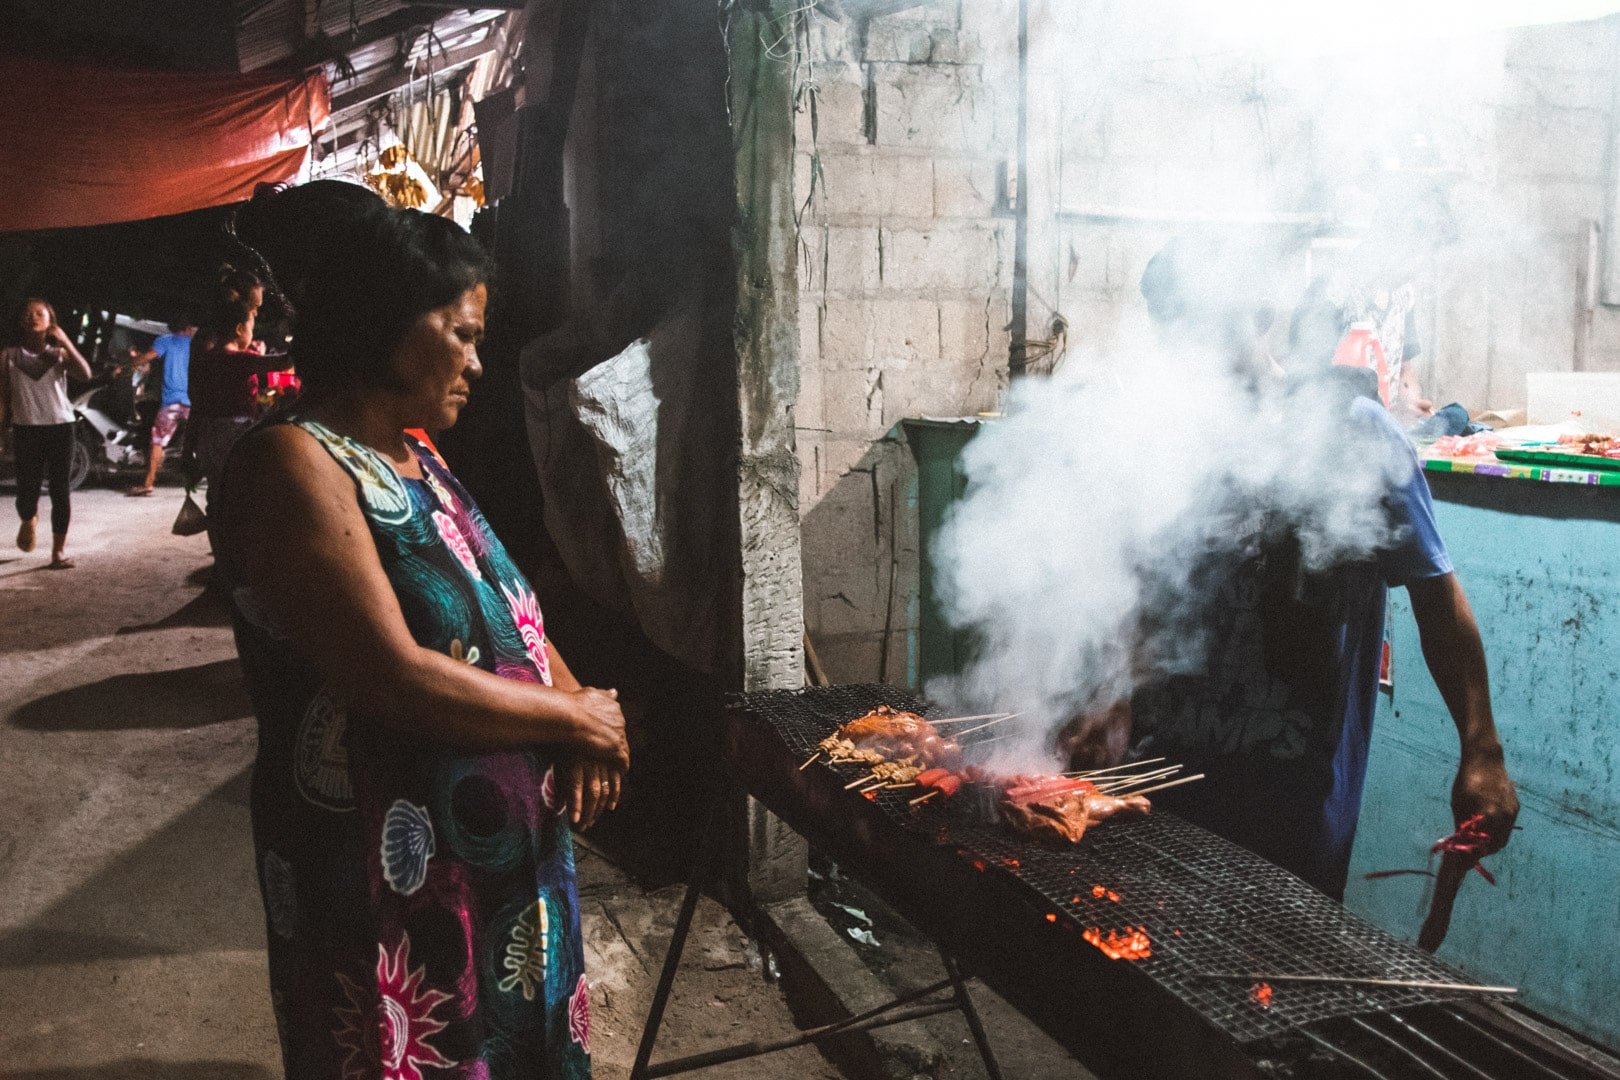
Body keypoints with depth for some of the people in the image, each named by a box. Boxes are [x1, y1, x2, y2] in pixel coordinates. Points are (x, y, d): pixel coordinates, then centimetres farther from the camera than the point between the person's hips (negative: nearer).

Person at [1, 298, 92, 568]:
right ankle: (28, 521, 36)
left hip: (60, 426, 0)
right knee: (27, 490, -1)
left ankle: (59, 550, 6)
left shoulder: (59, 353, 7)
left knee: (61, 490, -2)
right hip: (26, 429, 0)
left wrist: (65, 341, -15)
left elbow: (85, 374, -13)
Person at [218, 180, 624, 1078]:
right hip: (391, 882, -8)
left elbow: (509, 610, 13)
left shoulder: (411, 459, 11)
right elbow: (396, 680, -27)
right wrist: (575, 717, -15)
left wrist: (581, 717, -6)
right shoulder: (292, 465, -18)